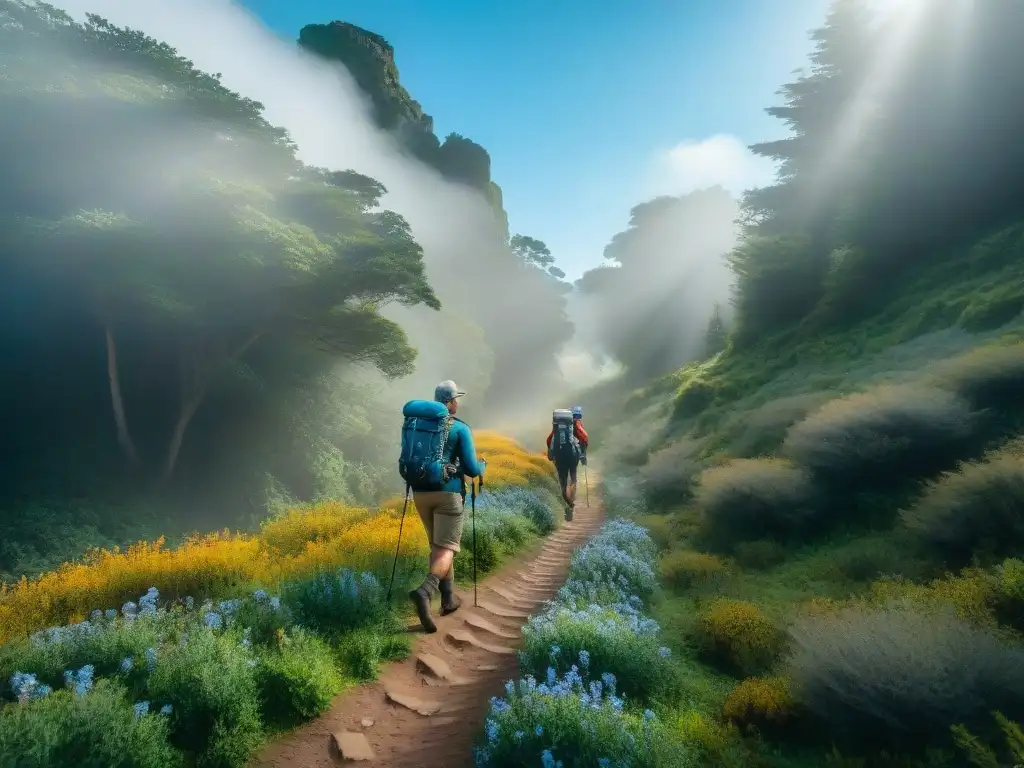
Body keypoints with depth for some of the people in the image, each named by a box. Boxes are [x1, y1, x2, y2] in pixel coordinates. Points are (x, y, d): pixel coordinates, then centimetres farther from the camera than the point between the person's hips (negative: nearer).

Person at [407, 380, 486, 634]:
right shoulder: (461, 429, -4)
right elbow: (471, 469, -8)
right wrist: (482, 467, 14)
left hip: (421, 492, 5)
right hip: (448, 493, -5)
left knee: (437, 545, 19)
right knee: (446, 549, -4)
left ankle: (449, 598, 22)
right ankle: (425, 591, -28)